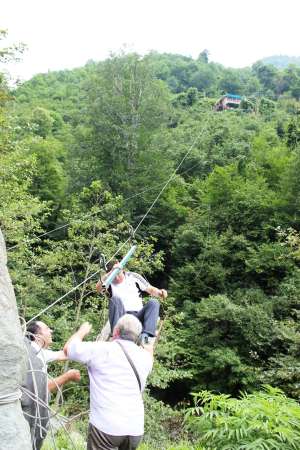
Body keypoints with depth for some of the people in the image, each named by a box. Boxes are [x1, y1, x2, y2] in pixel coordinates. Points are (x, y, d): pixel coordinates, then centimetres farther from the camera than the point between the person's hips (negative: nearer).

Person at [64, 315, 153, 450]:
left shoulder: (101, 349, -8)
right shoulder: (145, 357, 7)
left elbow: (68, 348, 6)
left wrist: (83, 331, 22)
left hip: (106, 426, -5)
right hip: (136, 428, 5)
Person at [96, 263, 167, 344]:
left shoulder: (133, 276, 10)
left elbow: (150, 289, 9)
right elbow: (98, 288, -16)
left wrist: (160, 293, -13)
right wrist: (111, 272, -26)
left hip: (137, 316, 1)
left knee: (153, 302, -24)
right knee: (115, 299, -29)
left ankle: (145, 335, -38)